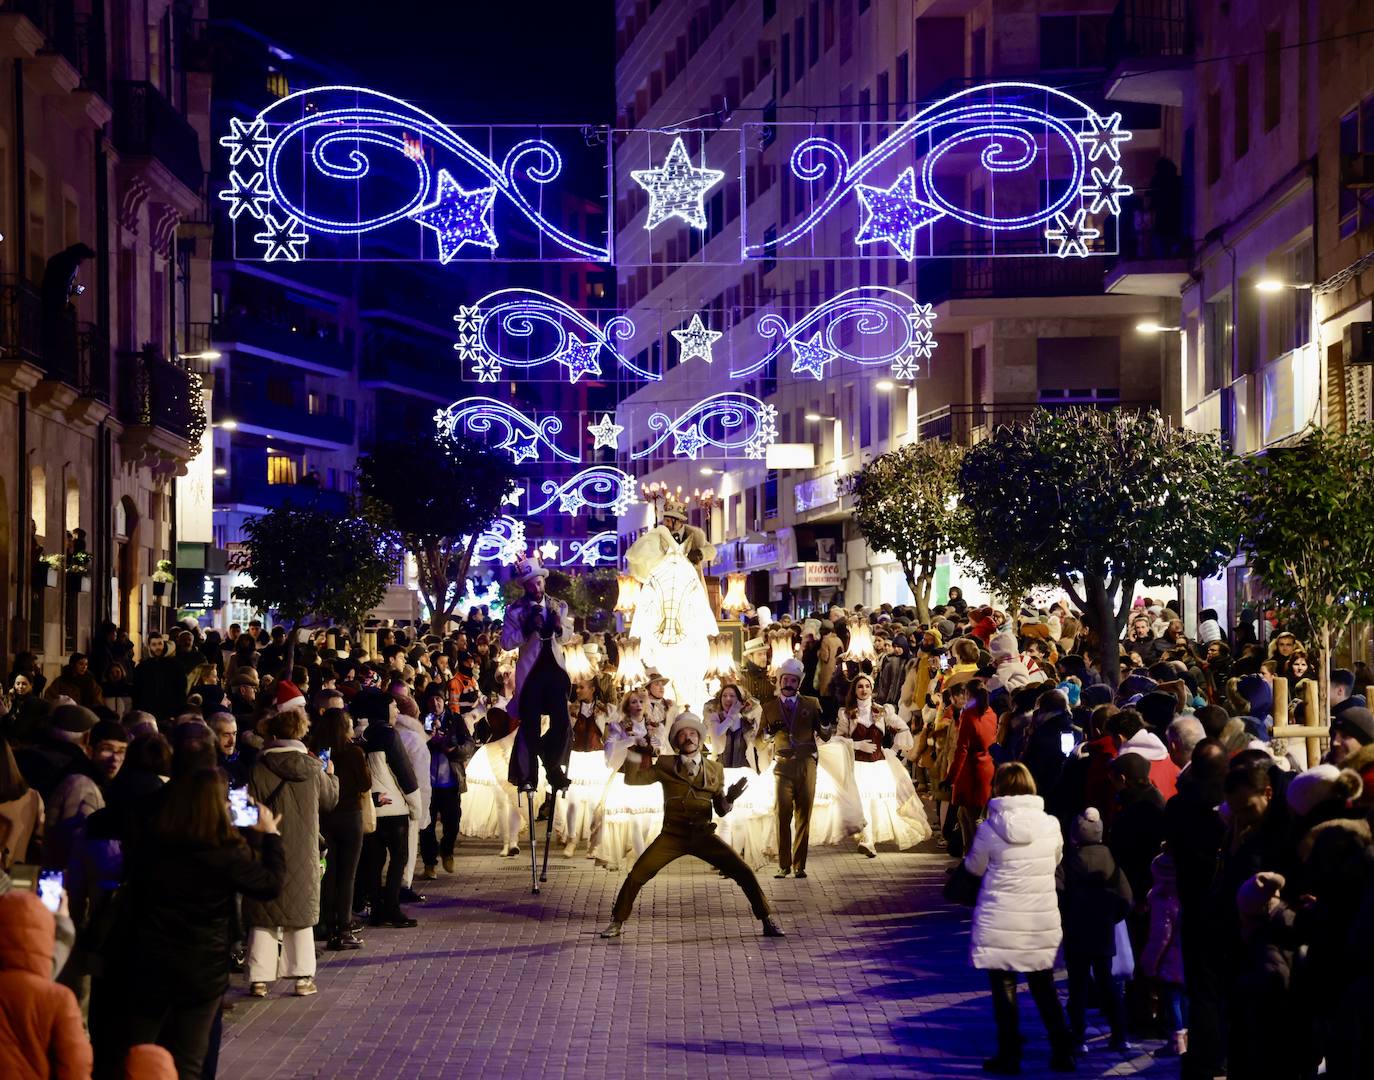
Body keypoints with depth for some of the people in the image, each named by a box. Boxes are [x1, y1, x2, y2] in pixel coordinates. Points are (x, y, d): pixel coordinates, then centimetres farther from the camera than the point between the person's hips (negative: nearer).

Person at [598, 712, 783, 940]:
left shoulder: (715, 769, 7)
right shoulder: (665, 766, 3)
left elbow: (721, 810, 7)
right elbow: (631, 779, -2)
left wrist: (729, 798, -15)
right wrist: (636, 754, -16)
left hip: (703, 835, 1)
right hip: (672, 835, -1)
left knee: (743, 872, -10)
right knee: (637, 874, -16)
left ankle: (768, 920, 5)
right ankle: (617, 922, 2)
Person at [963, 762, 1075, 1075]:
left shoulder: (989, 829, -13)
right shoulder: (1050, 826, -5)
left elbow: (975, 867, 2)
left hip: (1000, 924, -3)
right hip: (1042, 922, 3)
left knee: (1004, 989, 8)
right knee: (1044, 988, 16)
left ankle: (1009, 1056, 12)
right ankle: (1062, 1052, 17)